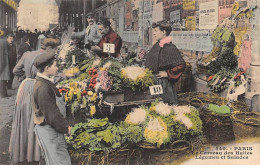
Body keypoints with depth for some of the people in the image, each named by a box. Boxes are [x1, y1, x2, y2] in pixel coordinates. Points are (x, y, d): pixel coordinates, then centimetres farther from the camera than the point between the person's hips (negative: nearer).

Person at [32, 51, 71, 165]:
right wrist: (65, 128, -12)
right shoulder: (42, 88, -24)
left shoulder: (46, 83, 9)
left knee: (64, 159, 17)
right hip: (48, 130, -10)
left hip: (53, 129, 10)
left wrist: (64, 125, 12)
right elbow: (51, 114, -23)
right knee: (59, 161, -1)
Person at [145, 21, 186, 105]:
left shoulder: (170, 48, -14)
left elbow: (181, 64, -19)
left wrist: (168, 74, -15)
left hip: (164, 83, -7)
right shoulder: (156, 46, 11)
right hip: (153, 81, 7)